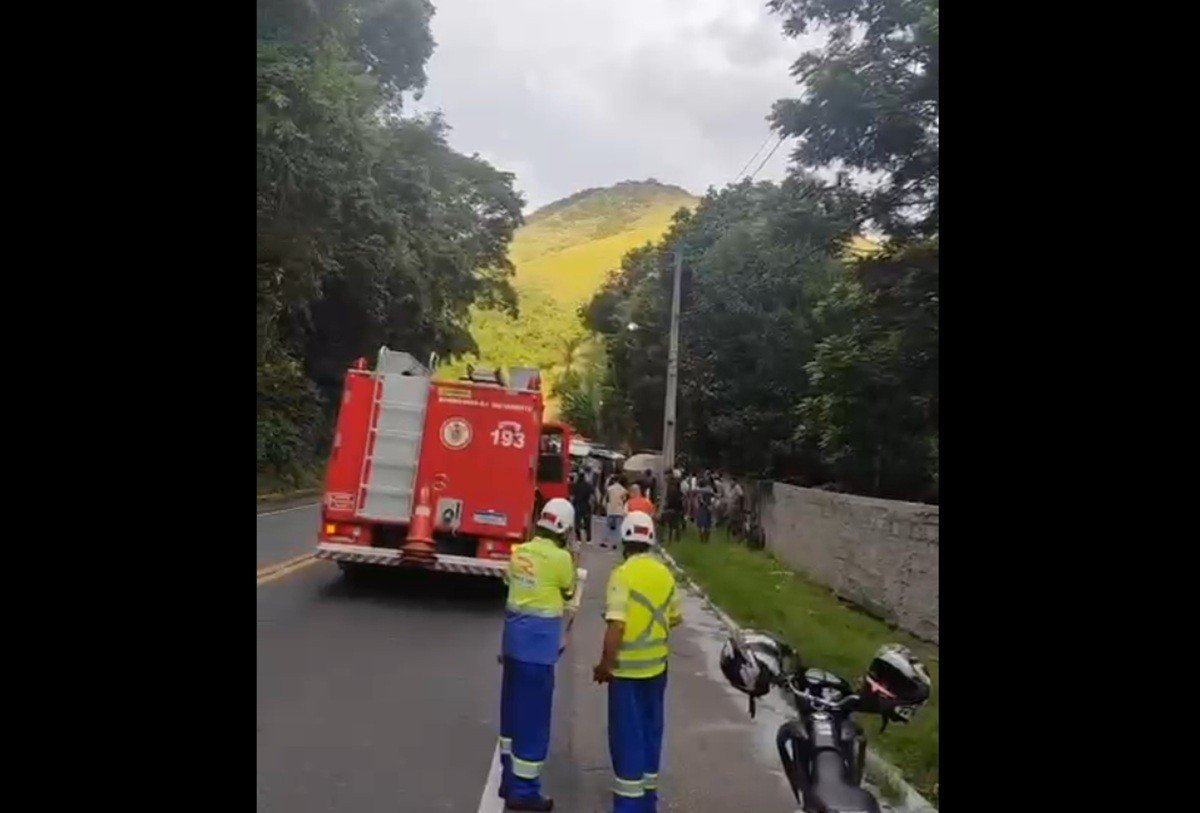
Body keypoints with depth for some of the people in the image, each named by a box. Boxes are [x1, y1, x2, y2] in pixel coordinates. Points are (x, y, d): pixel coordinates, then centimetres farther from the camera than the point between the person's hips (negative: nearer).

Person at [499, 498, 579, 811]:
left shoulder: (520, 551, 4)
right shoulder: (560, 558, -15)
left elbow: (510, 583, 11)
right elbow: (568, 594, 2)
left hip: (514, 639, 8)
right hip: (538, 643, -8)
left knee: (513, 709, 18)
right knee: (533, 716, 3)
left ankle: (509, 779, 31)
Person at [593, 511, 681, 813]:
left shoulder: (623, 573, -18)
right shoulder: (665, 573, 2)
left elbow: (616, 625, -23)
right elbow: (674, 618, 13)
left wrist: (604, 664, -13)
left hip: (628, 667, -6)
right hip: (657, 665, 6)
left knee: (627, 733, 5)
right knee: (650, 728, 17)